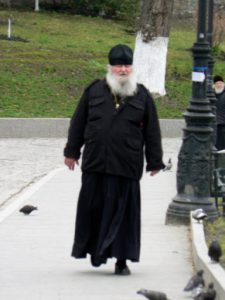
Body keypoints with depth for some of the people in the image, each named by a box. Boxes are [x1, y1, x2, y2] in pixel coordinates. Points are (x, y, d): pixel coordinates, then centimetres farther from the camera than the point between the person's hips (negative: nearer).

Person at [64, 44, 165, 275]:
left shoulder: (142, 95, 7)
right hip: (95, 164, 1)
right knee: (93, 208, 5)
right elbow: (78, 123, 12)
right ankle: (94, 251, 20)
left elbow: (152, 131, 9)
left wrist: (154, 161, 7)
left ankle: (122, 260, 6)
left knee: (123, 211, 1)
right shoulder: (94, 91, 7)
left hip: (127, 167, -1)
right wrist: (72, 151, 10)